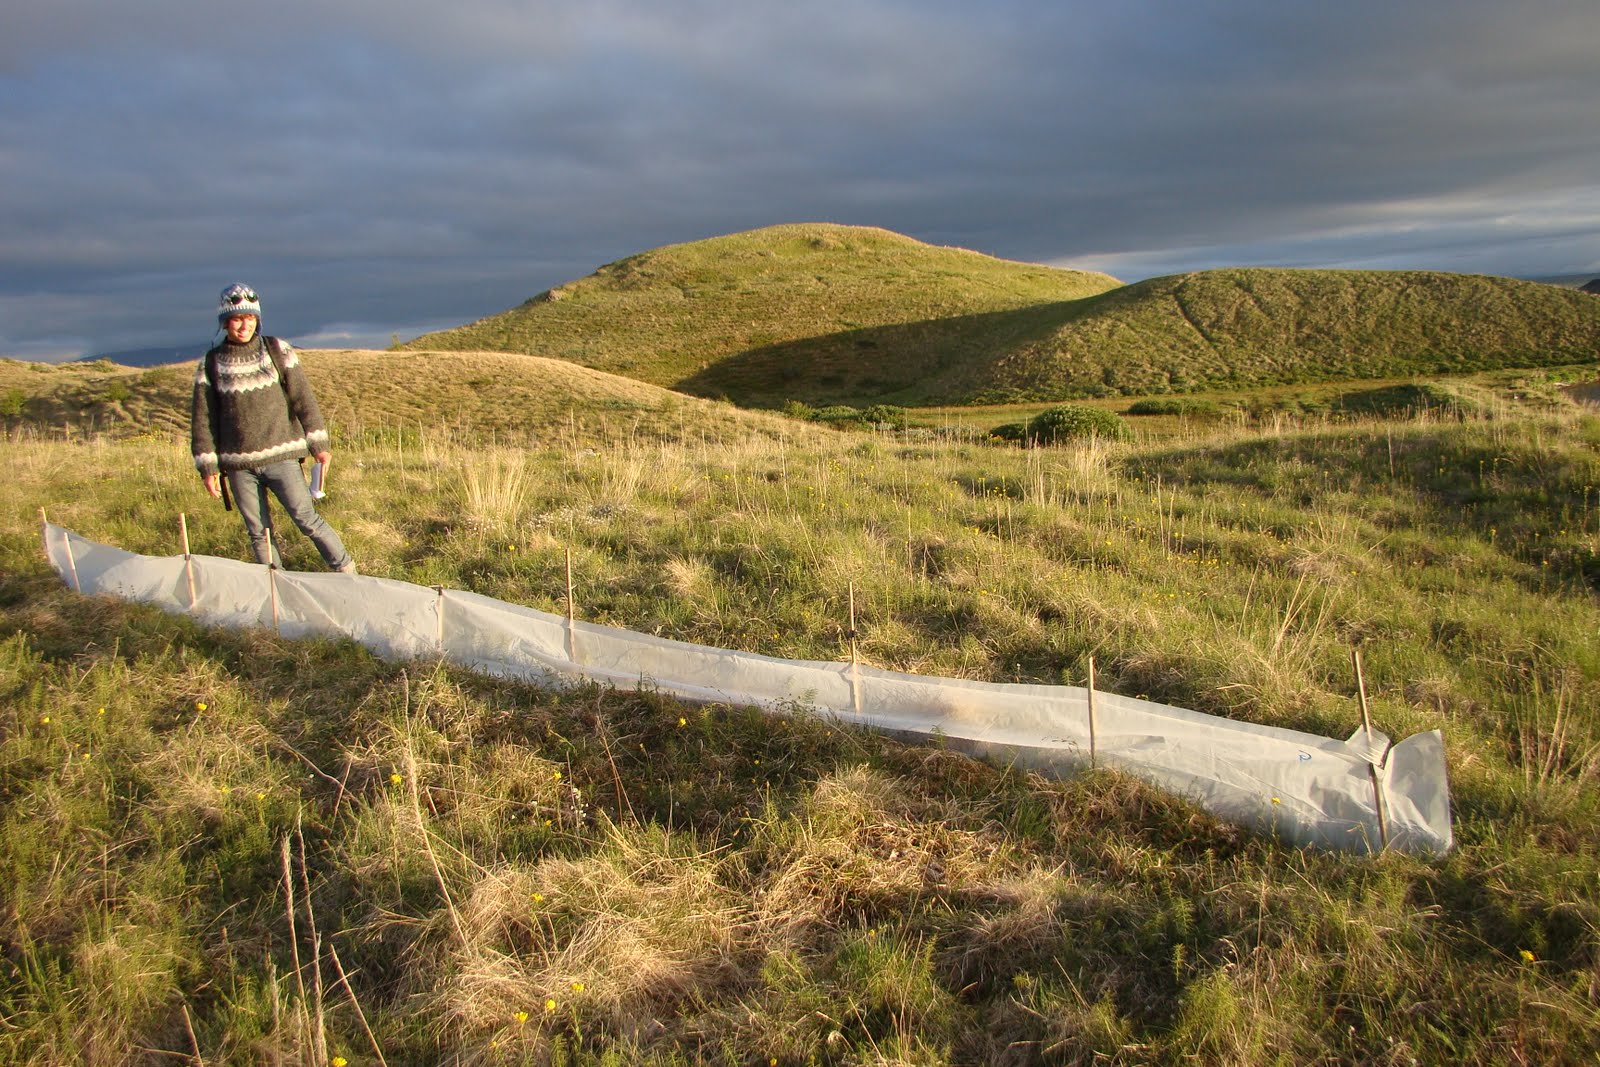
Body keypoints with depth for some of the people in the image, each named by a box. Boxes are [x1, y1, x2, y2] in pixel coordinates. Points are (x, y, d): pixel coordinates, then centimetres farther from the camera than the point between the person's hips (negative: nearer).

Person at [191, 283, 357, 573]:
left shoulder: (278, 351, 2)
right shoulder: (211, 364, 5)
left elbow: (302, 398, 3)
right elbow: (203, 420, 7)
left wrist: (318, 443, 0)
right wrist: (208, 467, 3)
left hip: (280, 457, -2)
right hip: (238, 466, 2)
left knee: (306, 518, -6)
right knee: (259, 533, 7)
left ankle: (348, 573, 4)